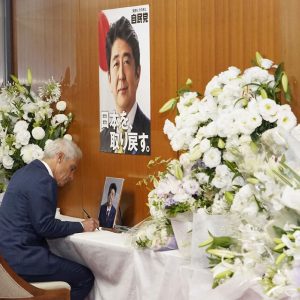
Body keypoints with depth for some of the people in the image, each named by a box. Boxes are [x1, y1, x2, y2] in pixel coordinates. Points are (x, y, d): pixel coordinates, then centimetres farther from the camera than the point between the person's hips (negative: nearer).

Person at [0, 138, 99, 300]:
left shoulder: (26, 171, 14)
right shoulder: (42, 180, -17)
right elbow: (45, 227, -18)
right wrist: (81, 226, -7)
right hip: (20, 256, -10)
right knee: (85, 277, -7)